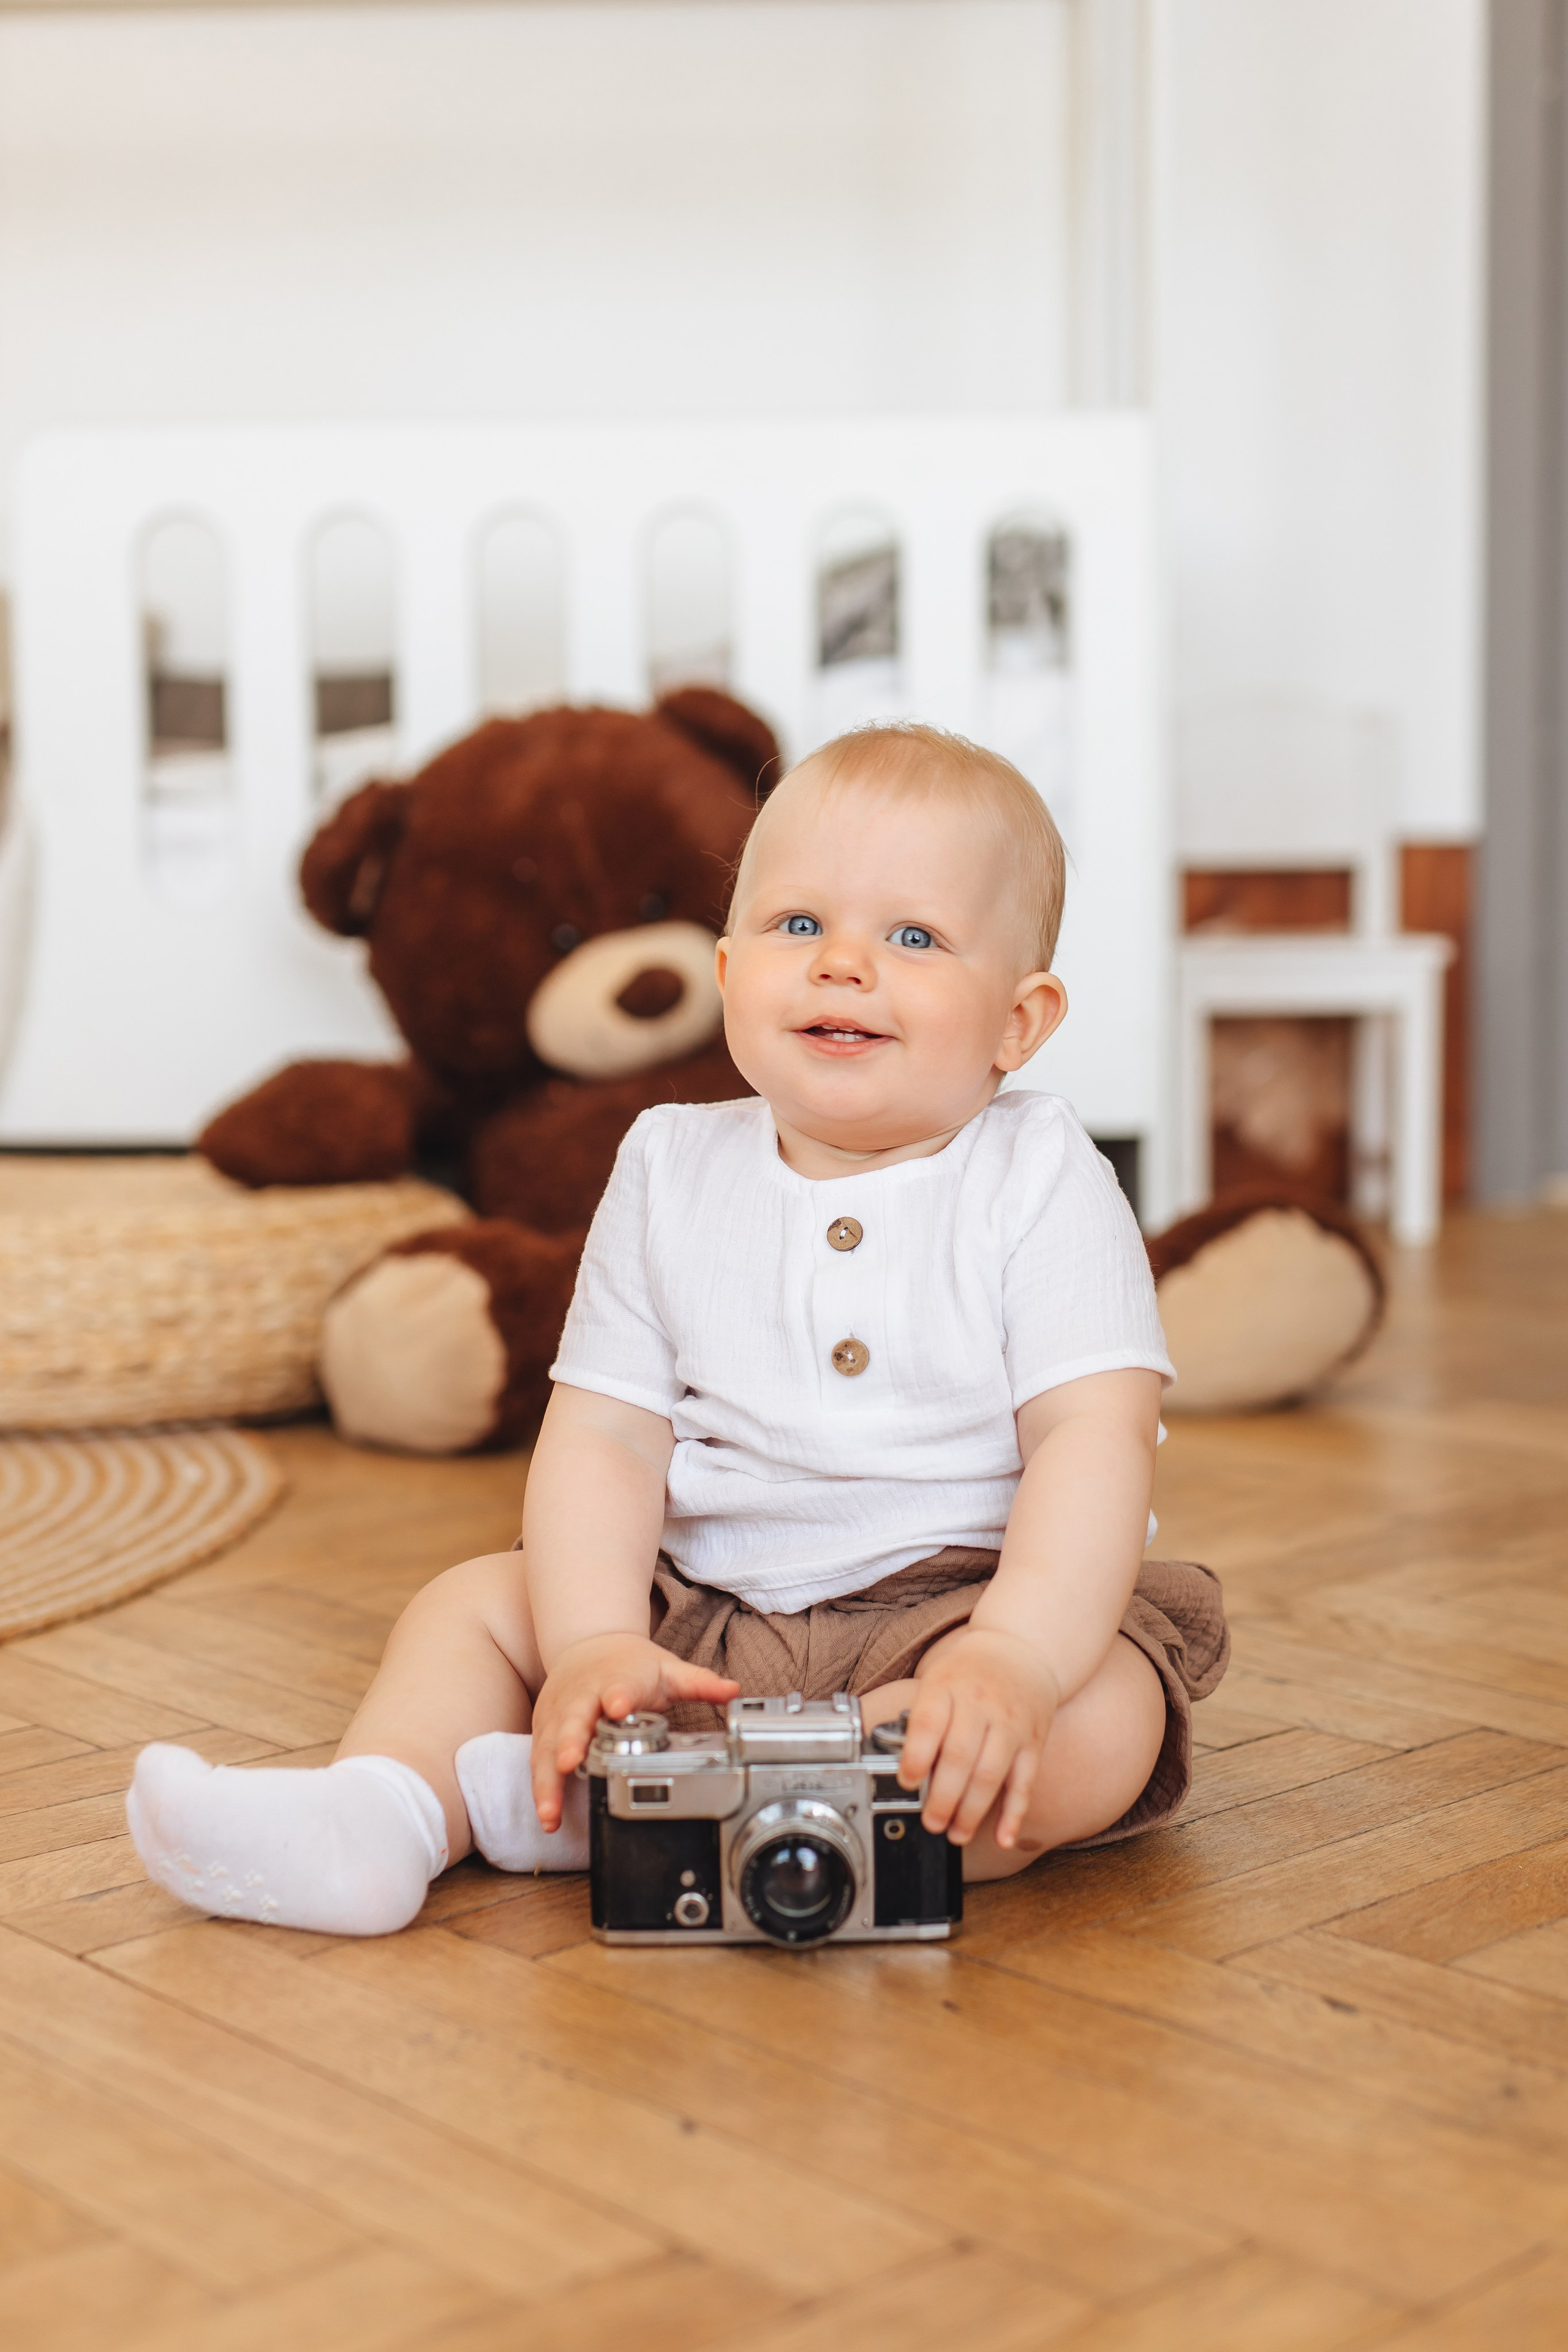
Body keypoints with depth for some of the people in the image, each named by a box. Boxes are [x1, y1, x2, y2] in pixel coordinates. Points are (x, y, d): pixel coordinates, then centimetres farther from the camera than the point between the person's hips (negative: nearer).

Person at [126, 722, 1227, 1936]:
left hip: (961, 1597, -4)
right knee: (471, 1601, 1)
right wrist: (593, 1645, -18)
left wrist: (1013, 1659, -33)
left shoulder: (1042, 1185, -8)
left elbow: (1094, 1439, -18)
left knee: (1101, 1718, -32)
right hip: (699, 1616, 4)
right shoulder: (673, 1176, 2)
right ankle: (376, 1813, -27)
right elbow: (603, 1433, -2)